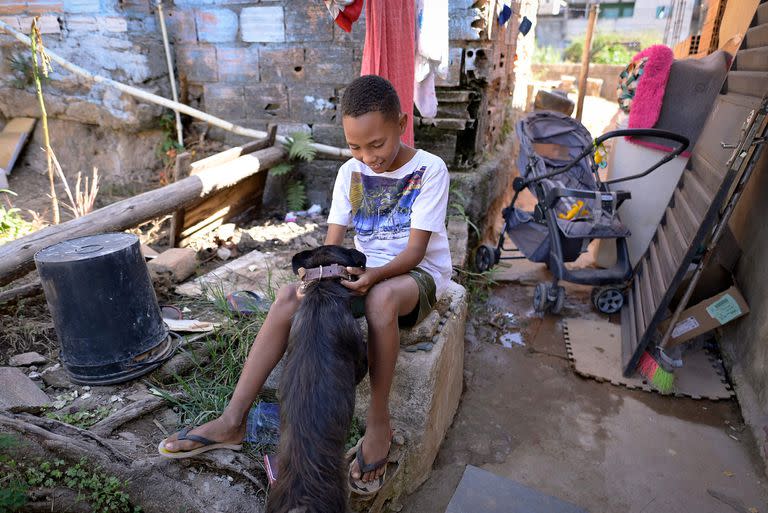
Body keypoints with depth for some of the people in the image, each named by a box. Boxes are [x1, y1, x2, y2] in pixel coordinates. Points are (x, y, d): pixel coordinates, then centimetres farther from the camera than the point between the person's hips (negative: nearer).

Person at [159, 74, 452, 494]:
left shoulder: (429, 170, -13)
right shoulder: (350, 172, 0)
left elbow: (416, 250, -20)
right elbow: (332, 241, -5)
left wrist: (374, 274, -38)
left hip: (419, 275, -4)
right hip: (365, 274, 5)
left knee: (381, 296, -39)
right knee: (290, 295, -18)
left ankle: (378, 422, -20)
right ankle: (233, 420, -14)